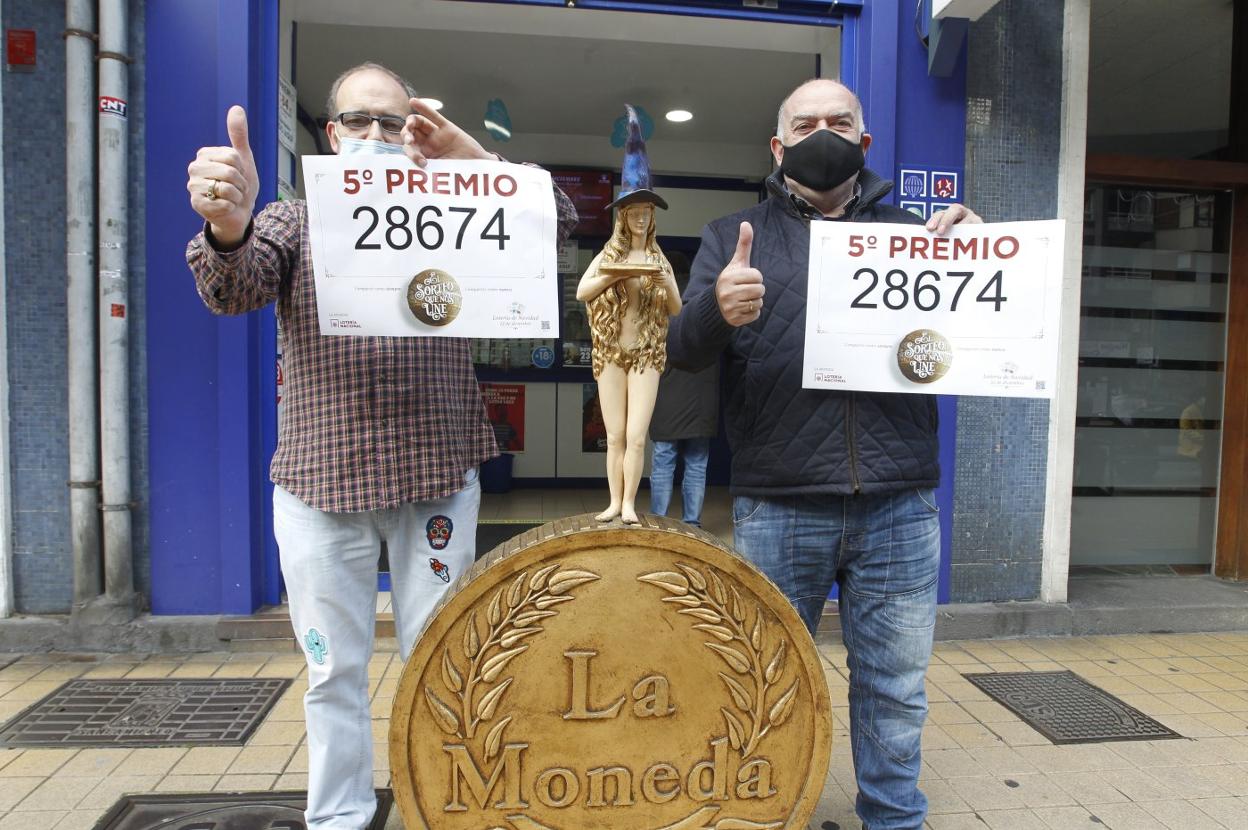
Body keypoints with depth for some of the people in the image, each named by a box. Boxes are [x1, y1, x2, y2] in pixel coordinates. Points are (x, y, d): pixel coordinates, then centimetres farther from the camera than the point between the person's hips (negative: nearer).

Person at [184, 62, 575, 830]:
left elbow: (556, 220, -4)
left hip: (436, 479, 0)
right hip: (321, 483, 1)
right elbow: (233, 291, -11)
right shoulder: (294, 222, 8)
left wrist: (471, 154, -19)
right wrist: (228, 227, -35)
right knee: (334, 669, 10)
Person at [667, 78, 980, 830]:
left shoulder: (910, 232, 13)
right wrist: (718, 310, -25)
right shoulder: (733, 236, 9)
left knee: (895, 690, 13)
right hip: (777, 508, -1)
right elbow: (684, 349, -2)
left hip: (900, 506, 2)